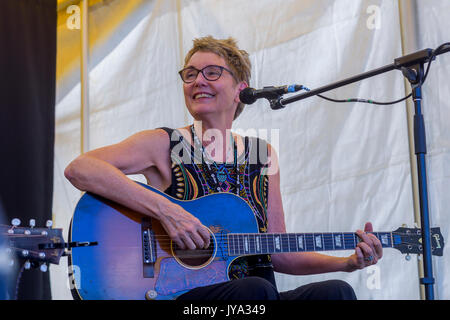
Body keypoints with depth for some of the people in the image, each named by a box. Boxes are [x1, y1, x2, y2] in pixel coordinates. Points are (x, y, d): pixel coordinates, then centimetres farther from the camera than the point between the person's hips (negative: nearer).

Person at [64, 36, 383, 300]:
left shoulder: (263, 154, 15)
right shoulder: (164, 144, 2)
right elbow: (79, 169, -15)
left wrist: (347, 262, 2)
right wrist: (164, 210, -23)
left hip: (257, 294, 5)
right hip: (182, 291, -4)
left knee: (336, 292, -23)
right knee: (256, 289, -35)